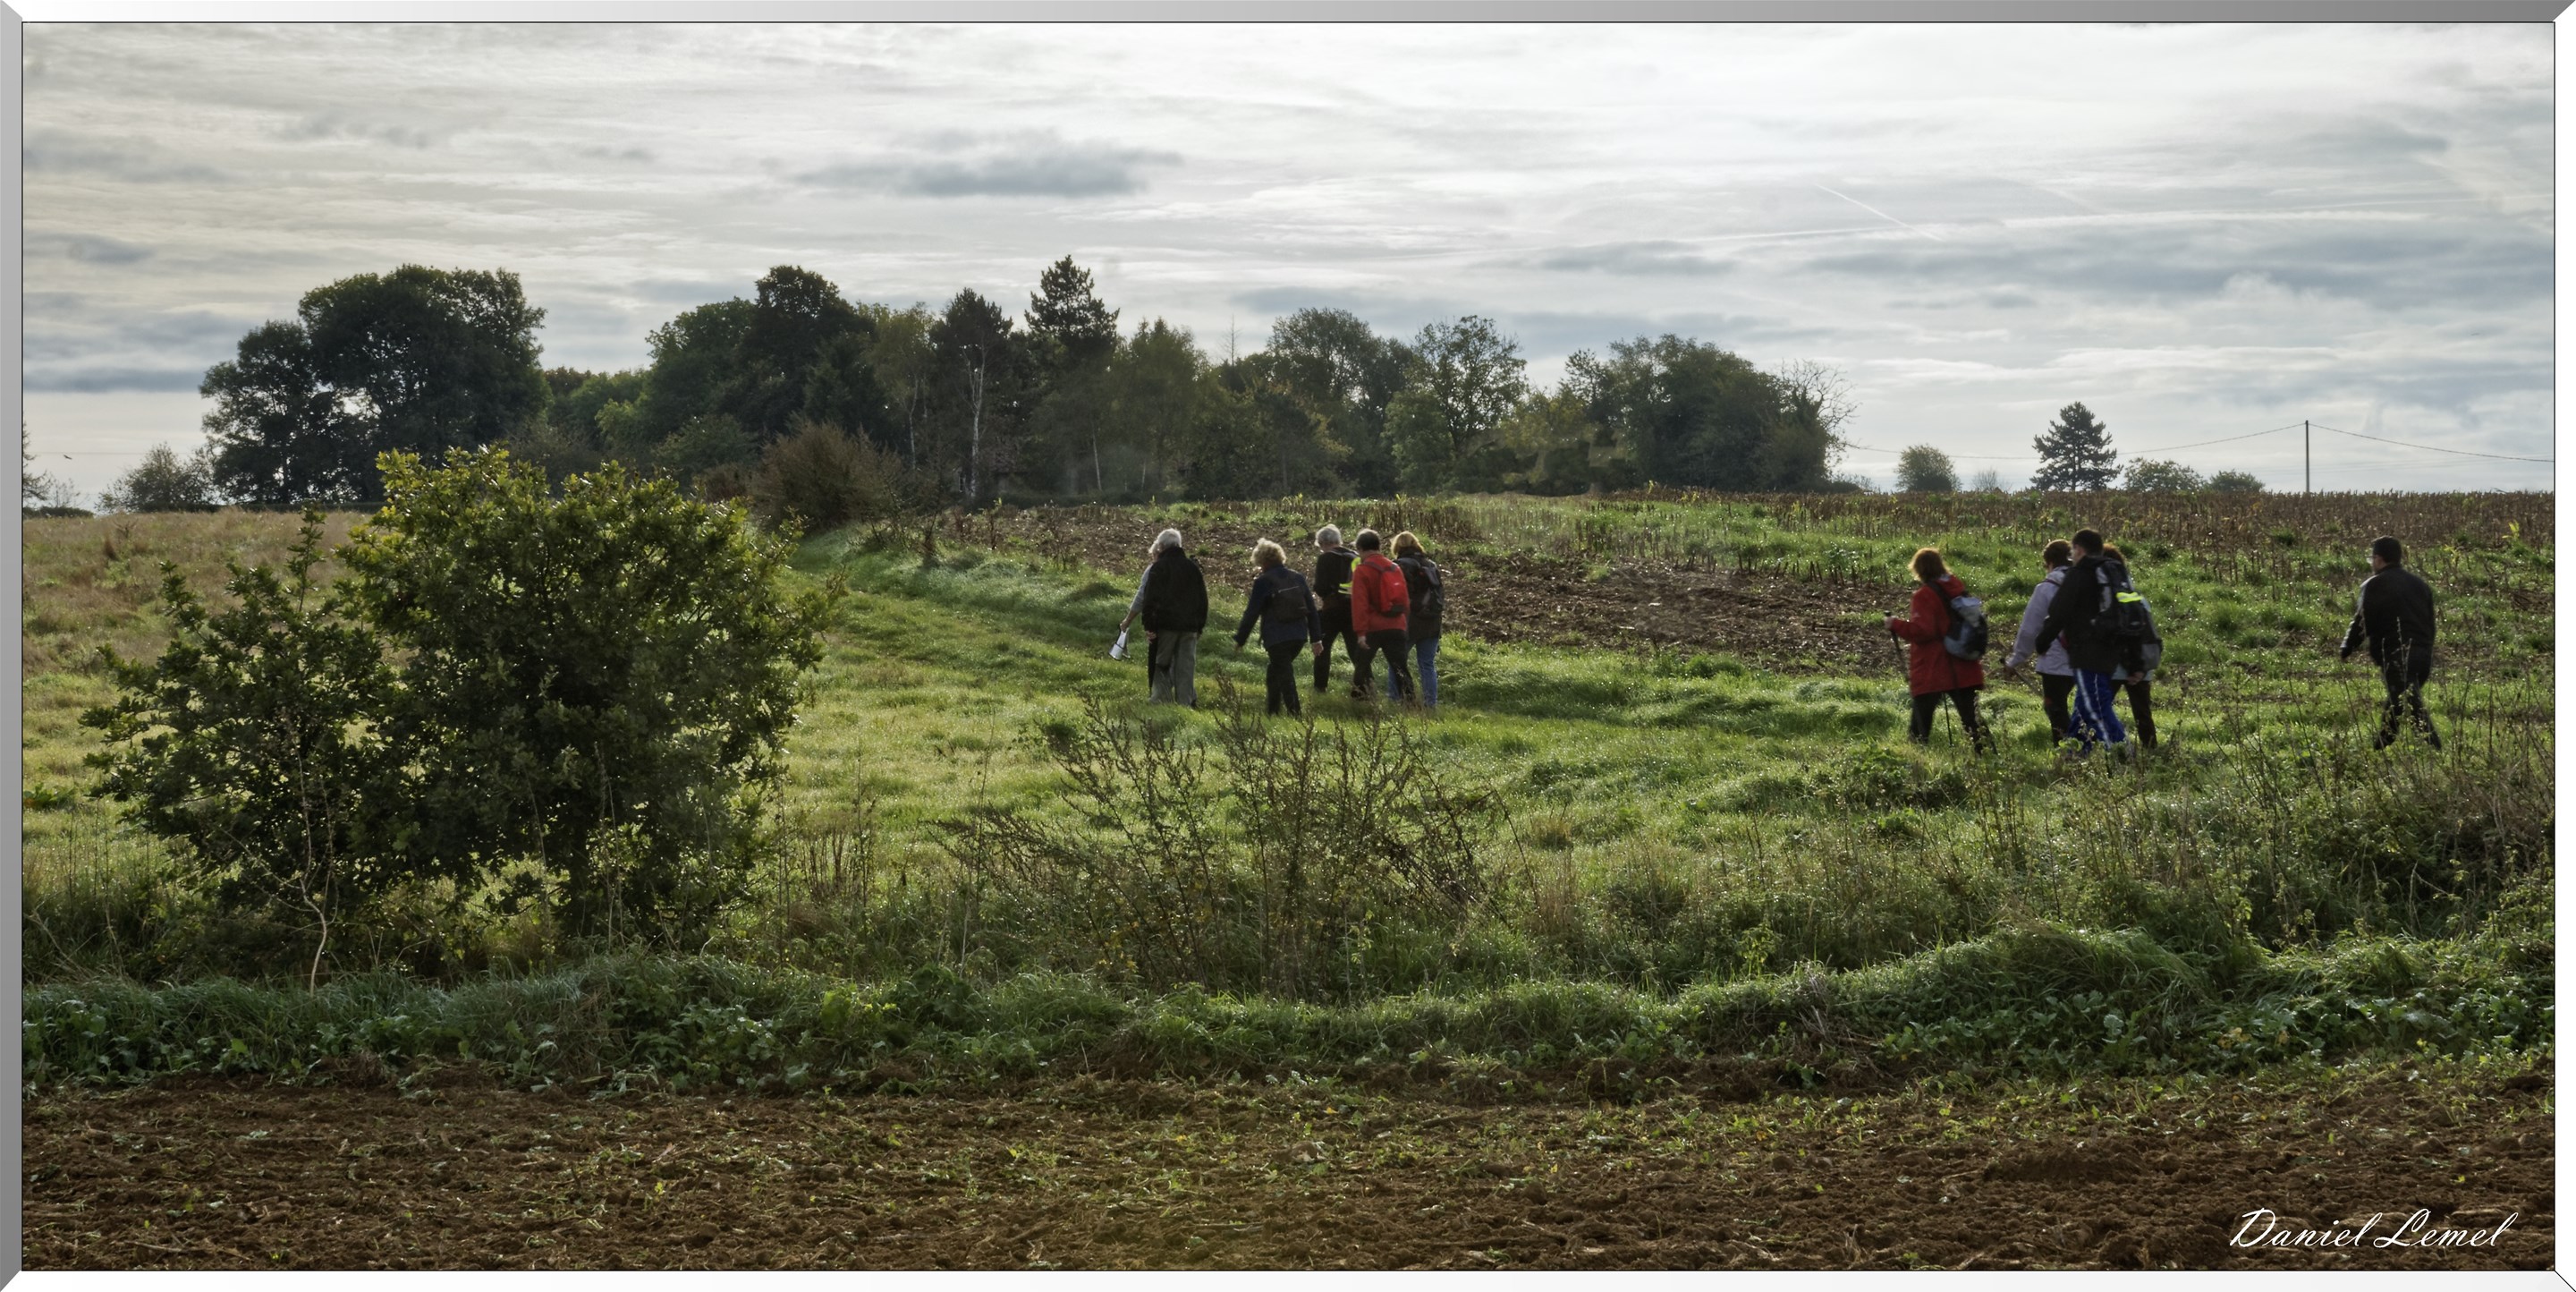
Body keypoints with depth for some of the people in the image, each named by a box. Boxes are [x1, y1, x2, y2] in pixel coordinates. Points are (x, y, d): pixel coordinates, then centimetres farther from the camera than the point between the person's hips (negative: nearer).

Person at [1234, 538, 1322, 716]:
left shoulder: (1263, 581, -8)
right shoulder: (1298, 578, 9)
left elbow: (1252, 613, -6)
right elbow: (1312, 610, 11)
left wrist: (1240, 639, 4)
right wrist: (1316, 638, 16)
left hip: (1277, 638, -6)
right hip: (1299, 636, 6)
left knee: (1285, 676, -3)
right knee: (1276, 670, 23)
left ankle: (1295, 715, -10)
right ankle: (1273, 710, 27)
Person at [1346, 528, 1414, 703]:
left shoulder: (1362, 570, -6)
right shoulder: (1395, 568, 12)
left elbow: (1359, 603, -12)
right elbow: (1405, 601, 16)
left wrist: (1360, 631, -14)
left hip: (1373, 629, -4)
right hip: (1396, 627, 4)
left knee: (1361, 665, 10)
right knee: (1399, 668, 4)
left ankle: (1358, 699, 11)